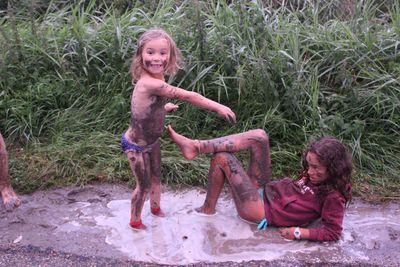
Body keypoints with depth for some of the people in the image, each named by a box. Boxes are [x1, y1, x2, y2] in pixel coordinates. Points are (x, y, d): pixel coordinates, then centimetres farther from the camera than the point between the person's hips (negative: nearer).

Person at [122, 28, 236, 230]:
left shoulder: (153, 78, -8)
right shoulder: (150, 83, -36)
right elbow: (187, 96, -32)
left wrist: (163, 107, 16)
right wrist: (218, 107, -25)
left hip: (151, 140, 8)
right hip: (136, 145, -8)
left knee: (156, 177, 27)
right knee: (144, 186, 11)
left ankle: (155, 208, 53)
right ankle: (135, 221, 37)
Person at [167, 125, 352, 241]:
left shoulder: (333, 196, -16)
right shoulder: (315, 176, 6)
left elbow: (333, 232, -19)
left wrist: (299, 232, -21)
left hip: (261, 211, -8)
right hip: (265, 191, 9)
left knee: (222, 158, -15)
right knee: (259, 136, -10)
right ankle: (196, 146, -10)